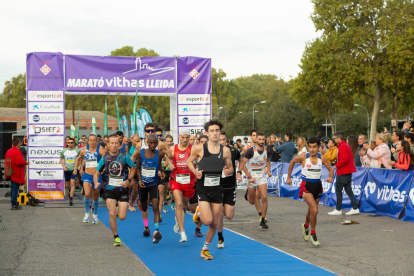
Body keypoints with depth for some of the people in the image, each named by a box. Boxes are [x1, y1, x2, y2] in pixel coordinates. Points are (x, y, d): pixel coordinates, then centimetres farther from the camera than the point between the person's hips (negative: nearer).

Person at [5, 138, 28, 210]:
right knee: (15, 188, -5)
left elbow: (6, 161, 13)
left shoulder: (8, 151, 8)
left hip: (11, 174, 9)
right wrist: (26, 163, -7)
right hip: (17, 174, -9)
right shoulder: (17, 152, -19)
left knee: (13, 188, 16)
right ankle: (14, 205, -3)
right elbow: (20, 162, -26)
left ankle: (13, 203, 23)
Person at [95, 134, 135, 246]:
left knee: (122, 217, -3)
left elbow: (133, 168, 7)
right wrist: (96, 183, -15)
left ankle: (119, 211, 35)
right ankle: (116, 237, 8)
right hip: (110, 189, 0)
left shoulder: (124, 156, -5)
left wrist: (128, 180, -7)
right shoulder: (104, 158, -2)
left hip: (122, 189, 0)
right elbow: (96, 173, 5)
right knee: (112, 215, -10)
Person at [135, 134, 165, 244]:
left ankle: (156, 231, -23)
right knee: (143, 207, 19)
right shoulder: (140, 153, -8)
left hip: (154, 184, -2)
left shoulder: (159, 154, -9)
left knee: (156, 208, -17)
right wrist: (140, 180, -9)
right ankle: (146, 227, 41)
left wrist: (161, 170, -4)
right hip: (143, 184, 2)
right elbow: (138, 168, 1)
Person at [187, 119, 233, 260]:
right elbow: (189, 161, 8)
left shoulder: (225, 150, -1)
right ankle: (198, 213, 21)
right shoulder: (199, 149, -7)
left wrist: (228, 171, -14)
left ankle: (205, 249, 28)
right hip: (203, 189, -3)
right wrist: (195, 172, -11)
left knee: (214, 223, 8)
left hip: (217, 190, 3)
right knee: (208, 221, -16)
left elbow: (231, 167, 10)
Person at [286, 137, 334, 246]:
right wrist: (289, 177, 10)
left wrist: (331, 177, -17)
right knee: (314, 210, -21)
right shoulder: (303, 157, -12)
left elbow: (330, 169, 5)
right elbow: (292, 162, 7)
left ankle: (306, 226, 52)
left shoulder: (322, 158, -6)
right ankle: (313, 234, -5)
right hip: (306, 185, -4)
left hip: (317, 185, 4)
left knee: (311, 211, 20)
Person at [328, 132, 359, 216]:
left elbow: (344, 159, -26)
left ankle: (338, 210, 2)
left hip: (343, 173, -10)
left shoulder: (342, 147, -15)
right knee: (348, 190, 11)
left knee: (338, 190, -2)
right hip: (348, 171, 10)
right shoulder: (346, 145, 16)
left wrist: (337, 165, -12)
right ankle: (355, 208, 8)